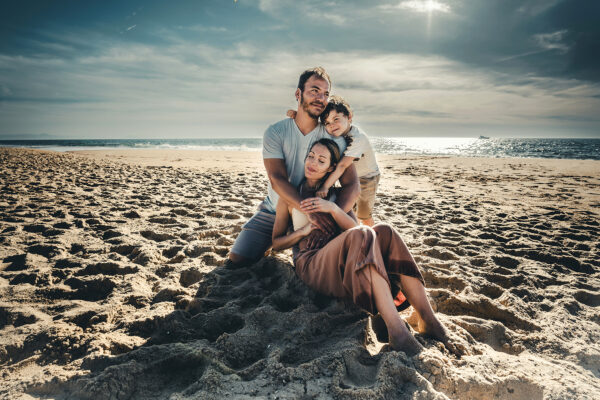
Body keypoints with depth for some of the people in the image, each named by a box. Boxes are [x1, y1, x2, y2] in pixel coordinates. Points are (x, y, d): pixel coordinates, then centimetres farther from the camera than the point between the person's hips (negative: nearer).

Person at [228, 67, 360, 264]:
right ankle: (270, 244, 23)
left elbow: (352, 185, -17)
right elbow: (277, 179, -23)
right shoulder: (275, 132, -11)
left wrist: (330, 219, -36)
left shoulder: (333, 138, -9)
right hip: (274, 211, 0)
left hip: (313, 215, 1)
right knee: (237, 259, -12)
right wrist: (310, 211, -39)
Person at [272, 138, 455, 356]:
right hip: (312, 265, -4)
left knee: (384, 231, -26)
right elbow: (276, 242, 11)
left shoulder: (338, 195, 20)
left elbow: (354, 227, 2)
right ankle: (396, 329, -49)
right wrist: (303, 231, -8)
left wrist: (332, 208, -16)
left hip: (343, 268, 4)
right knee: (361, 235, -34)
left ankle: (428, 320, -33)